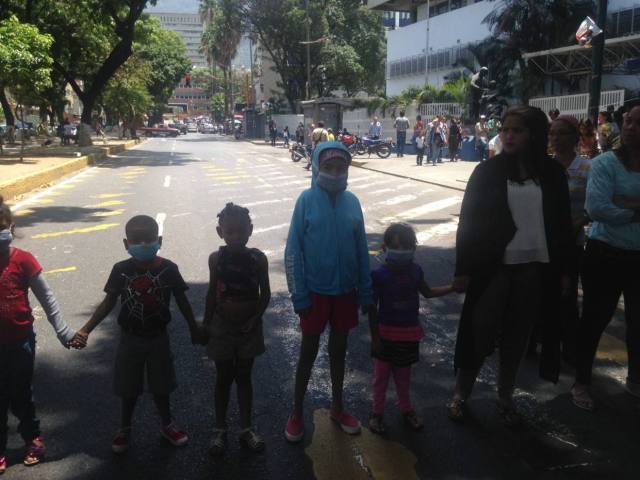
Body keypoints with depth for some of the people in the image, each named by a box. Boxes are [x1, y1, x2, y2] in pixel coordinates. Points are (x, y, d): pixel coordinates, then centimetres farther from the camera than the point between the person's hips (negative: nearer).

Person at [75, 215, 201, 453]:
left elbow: (181, 300, -1)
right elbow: (109, 302, -4)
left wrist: (194, 328, 6)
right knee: (129, 387, 15)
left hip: (158, 337, 0)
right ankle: (124, 428, 36)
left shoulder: (168, 268, -12)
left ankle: (167, 425, 37)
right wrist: (86, 329, -11)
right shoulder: (121, 270, -12)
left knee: (160, 386, 15)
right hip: (130, 338, 0)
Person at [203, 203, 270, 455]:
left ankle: (246, 429, 25)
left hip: (249, 327, 0)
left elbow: (265, 294, -4)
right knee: (223, 377, 11)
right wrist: (206, 324, 4)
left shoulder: (258, 258, -10)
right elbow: (212, 292, 1)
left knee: (244, 377, 13)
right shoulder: (216, 258, -8)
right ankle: (220, 429, 26)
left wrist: (255, 318, -15)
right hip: (222, 326, 0)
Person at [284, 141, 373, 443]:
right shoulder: (307, 200, -11)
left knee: (339, 350, 17)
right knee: (309, 350, 9)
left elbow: (361, 250, 4)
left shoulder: (352, 202, -1)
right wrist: (298, 295, -12)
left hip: (345, 291, 3)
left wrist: (365, 292, 4)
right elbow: (293, 250, -10)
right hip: (316, 291, -3)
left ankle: (337, 407, 34)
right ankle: (297, 413, 25)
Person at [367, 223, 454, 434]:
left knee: (404, 375, 20)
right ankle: (376, 412, 26)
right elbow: (372, 308, -13)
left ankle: (406, 409, 38)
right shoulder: (379, 275, -17)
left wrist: (452, 287, 7)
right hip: (386, 333, -4)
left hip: (409, 333, 4)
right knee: (381, 375, 10)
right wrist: (375, 337, -13)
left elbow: (427, 292, 16)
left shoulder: (415, 271, -3)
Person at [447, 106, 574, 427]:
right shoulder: (487, 172, -3)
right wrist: (463, 269, -6)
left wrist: (563, 269, 6)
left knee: (517, 337, 12)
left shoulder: (552, 174, 3)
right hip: (493, 268, -2)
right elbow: (468, 223, -3)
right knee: (480, 333, 3)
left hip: (534, 268, 2)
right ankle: (460, 394, 22)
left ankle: (505, 398, 29)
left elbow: (562, 224, 8)